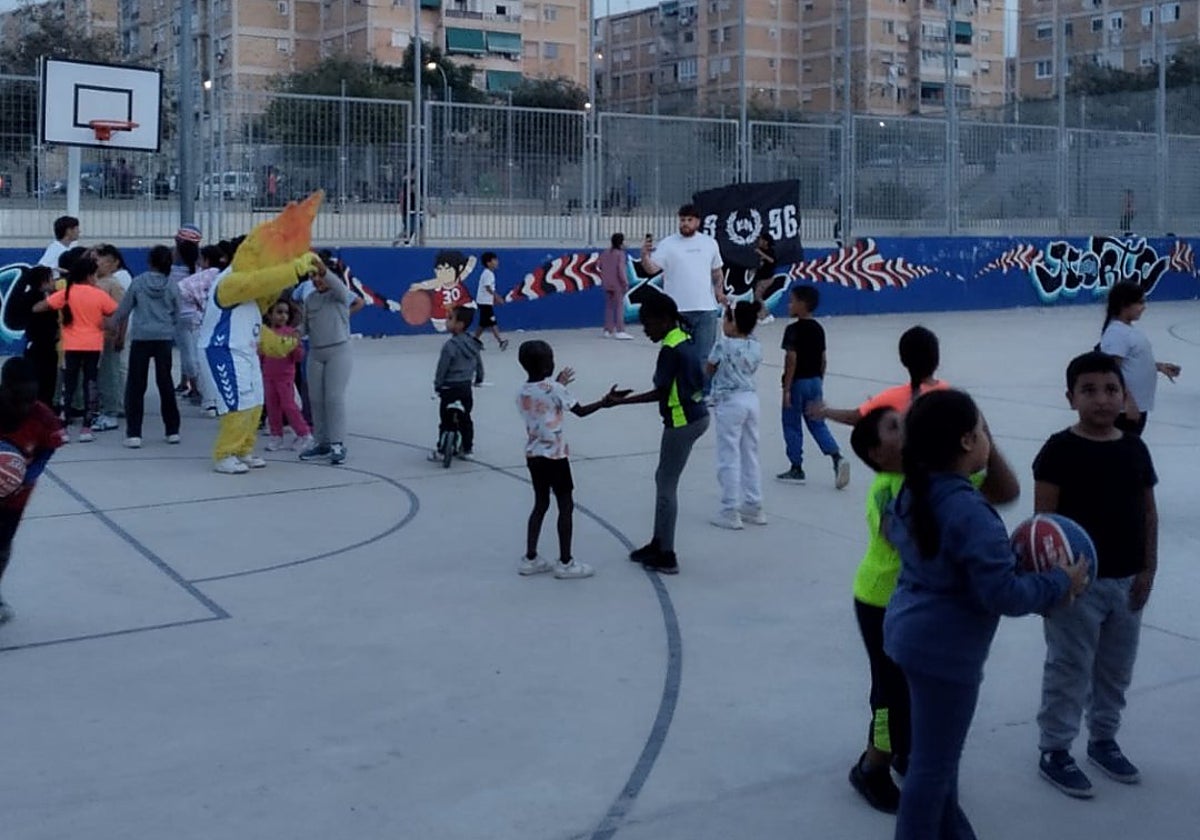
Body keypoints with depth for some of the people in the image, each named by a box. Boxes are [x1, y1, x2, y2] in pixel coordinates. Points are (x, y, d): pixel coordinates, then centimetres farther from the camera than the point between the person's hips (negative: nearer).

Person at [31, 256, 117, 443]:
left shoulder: (66, 293, -4)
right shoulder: (99, 295, -5)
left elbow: (37, 308, -5)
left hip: (72, 347, 0)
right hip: (94, 346, 0)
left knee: (68, 386, 6)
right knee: (90, 385, 6)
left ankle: (63, 428, 2)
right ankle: (86, 428, 4)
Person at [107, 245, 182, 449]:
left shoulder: (138, 282, -3)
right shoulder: (172, 286, 0)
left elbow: (123, 309, 4)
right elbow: (176, 315, 8)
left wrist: (114, 322, 22)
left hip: (141, 337, -2)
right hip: (164, 338, 2)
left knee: (136, 386, 2)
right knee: (165, 383, 11)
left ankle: (134, 434, -2)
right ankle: (173, 431, 16)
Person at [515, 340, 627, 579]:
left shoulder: (522, 393, 5)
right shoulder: (554, 389, -14)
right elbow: (581, 411, -12)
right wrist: (604, 402, -9)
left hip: (533, 455, 7)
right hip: (554, 455, -7)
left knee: (541, 504, 16)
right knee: (566, 506, 2)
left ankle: (530, 559, 18)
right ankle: (565, 563, 5)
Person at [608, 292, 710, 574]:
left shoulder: (670, 349, -19)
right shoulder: (686, 340, 8)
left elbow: (661, 393, -19)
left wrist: (622, 401, -15)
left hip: (682, 422, -9)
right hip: (697, 415, 9)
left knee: (666, 486, 1)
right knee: (664, 479, 19)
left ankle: (666, 556, 8)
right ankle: (659, 543, 29)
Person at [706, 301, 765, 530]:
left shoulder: (723, 345, -14)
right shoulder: (756, 346, 3)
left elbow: (710, 371, -1)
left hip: (729, 402, -6)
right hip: (751, 399, 6)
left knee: (729, 458, 0)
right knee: (750, 455, 15)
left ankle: (730, 512, 2)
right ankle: (753, 506, 22)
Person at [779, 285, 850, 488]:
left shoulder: (793, 329, -15)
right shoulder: (818, 329, 7)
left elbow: (792, 359, -18)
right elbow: (823, 359, 10)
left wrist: (786, 389, -16)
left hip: (798, 382, -7)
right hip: (815, 381, 7)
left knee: (792, 425, 7)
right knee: (818, 424, 10)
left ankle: (796, 468, 13)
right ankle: (837, 457, -9)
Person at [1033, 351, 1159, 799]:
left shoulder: (1135, 449, 3)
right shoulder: (1059, 451, -13)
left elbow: (1148, 513, 9)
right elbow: (1044, 517, -13)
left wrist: (1148, 569, 5)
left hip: (1126, 581, 6)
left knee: (1116, 669, 17)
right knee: (1069, 670, 4)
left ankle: (1103, 739, 35)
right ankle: (1054, 751, 16)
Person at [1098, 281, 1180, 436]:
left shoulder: (1130, 329, 11)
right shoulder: (1116, 333, -20)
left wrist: (1159, 366, 11)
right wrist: (1128, 402, -26)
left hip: (1139, 405, 10)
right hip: (1125, 408, -10)